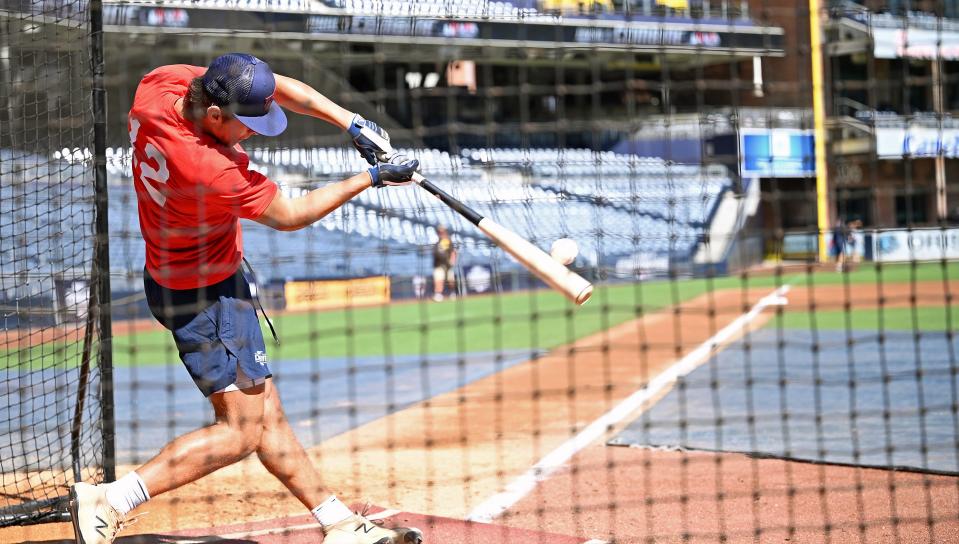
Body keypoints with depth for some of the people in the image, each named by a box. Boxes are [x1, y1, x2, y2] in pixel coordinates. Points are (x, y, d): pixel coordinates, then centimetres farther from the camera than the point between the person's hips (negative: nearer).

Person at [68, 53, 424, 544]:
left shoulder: (160, 82, -13)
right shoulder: (211, 172, -35)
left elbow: (275, 87, -2)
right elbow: (289, 216, -18)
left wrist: (350, 122, -9)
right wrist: (369, 179, -9)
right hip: (202, 295, -10)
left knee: (263, 409, 14)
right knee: (241, 431, -5)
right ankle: (109, 501, -7)